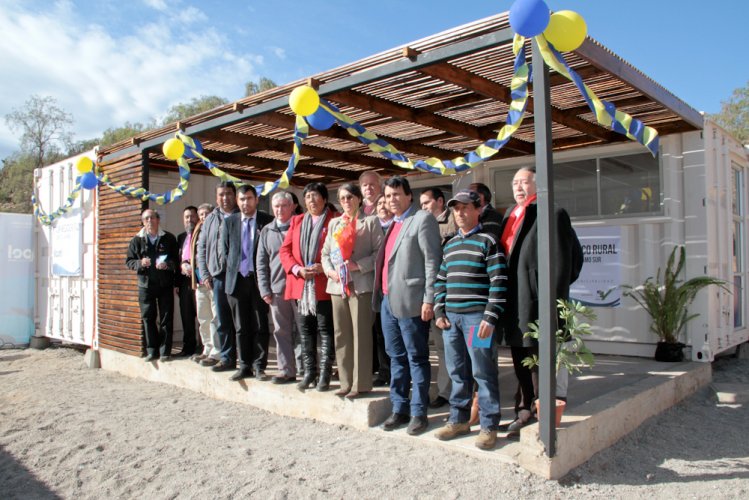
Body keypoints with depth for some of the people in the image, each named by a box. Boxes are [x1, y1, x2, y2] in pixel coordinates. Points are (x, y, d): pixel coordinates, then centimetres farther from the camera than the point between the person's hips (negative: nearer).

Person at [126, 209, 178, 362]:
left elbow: (177, 259, 2)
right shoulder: (137, 240, 8)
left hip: (165, 284, -1)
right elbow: (128, 261, 8)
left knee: (166, 318, 1)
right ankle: (151, 350, 14)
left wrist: (168, 265, -18)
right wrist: (140, 263, -13)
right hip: (145, 284, 2)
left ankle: (165, 351, 9)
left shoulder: (169, 238, 4)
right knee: (147, 318, 5)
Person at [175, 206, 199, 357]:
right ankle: (188, 347, 20)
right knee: (186, 315, 11)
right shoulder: (181, 237, 18)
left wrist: (191, 267, -16)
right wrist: (176, 282, 12)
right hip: (184, 280, 6)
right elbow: (178, 260, 18)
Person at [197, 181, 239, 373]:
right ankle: (227, 358, 17)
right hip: (219, 276, 4)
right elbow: (202, 247, 16)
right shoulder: (211, 219, 14)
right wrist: (205, 273, 7)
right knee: (222, 320, 8)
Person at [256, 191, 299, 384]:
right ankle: (286, 371, 15)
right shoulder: (266, 231, 12)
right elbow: (261, 263, 12)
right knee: (281, 332, 7)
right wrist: (265, 289, 5)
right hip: (277, 289, 4)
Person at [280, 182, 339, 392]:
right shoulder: (296, 221, 16)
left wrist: (324, 267, -17)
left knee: (325, 330, 1)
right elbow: (285, 250, 10)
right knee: (305, 330, 10)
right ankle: (309, 371, 19)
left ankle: (325, 373, 9)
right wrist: (297, 269, -6)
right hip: (300, 285, 5)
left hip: (324, 285, -5)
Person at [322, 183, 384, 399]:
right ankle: (346, 382, 16)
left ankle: (361, 383, 3)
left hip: (361, 284, -5)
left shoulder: (370, 221, 3)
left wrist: (359, 265, -15)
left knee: (361, 335, -4)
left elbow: (379, 251, -4)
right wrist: (329, 270, -2)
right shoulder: (334, 223, 19)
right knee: (341, 335, 7)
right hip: (337, 284, 5)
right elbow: (326, 252, 16)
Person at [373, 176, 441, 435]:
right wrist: (380, 294, 13)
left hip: (410, 301, -8)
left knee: (416, 359, 2)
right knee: (396, 358, 14)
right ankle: (399, 409, 25)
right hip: (387, 300, 8)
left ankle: (419, 413, 11)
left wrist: (429, 300, -17)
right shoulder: (392, 224, 18)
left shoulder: (423, 219, -6)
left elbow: (432, 261, -12)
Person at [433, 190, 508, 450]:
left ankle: (489, 426, 10)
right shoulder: (450, 245, 17)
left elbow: (498, 282, -8)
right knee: (457, 371, 12)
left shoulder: (487, 242, -2)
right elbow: (441, 280, 19)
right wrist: (439, 312, 8)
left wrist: (490, 318, -14)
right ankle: (459, 419, 25)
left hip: (477, 316, -6)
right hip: (451, 317, 6)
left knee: (483, 372, -1)